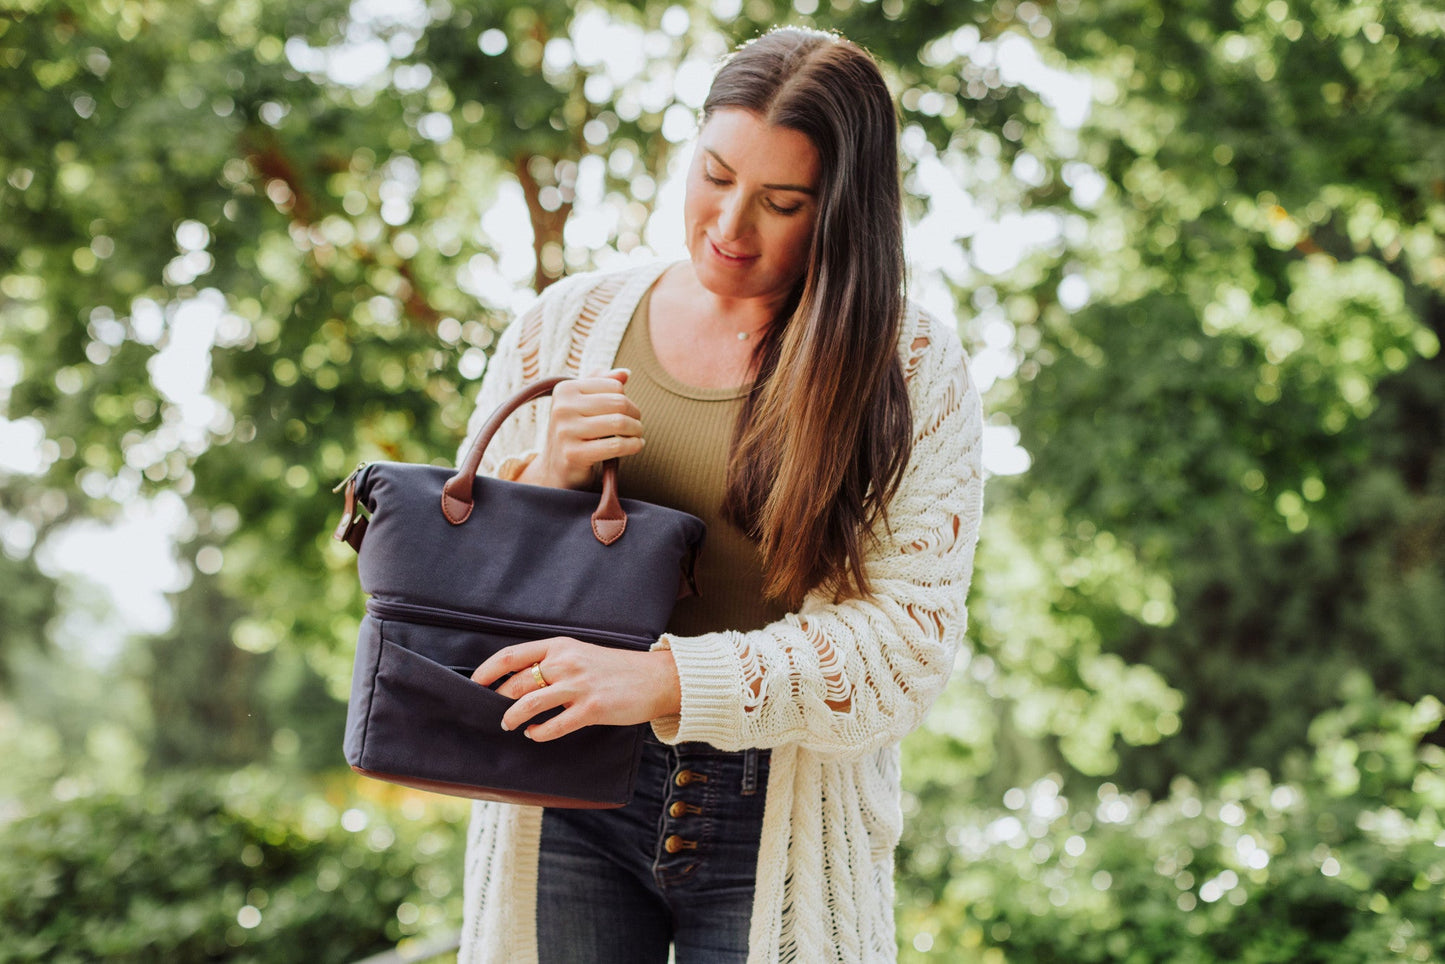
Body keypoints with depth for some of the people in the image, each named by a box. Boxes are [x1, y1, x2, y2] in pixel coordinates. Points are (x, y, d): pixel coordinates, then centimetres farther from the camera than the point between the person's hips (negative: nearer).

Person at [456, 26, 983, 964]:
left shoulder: (911, 366, -4)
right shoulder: (567, 324, 4)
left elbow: (908, 636, -12)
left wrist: (664, 682, -23)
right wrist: (546, 480, -12)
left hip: (786, 829, -1)